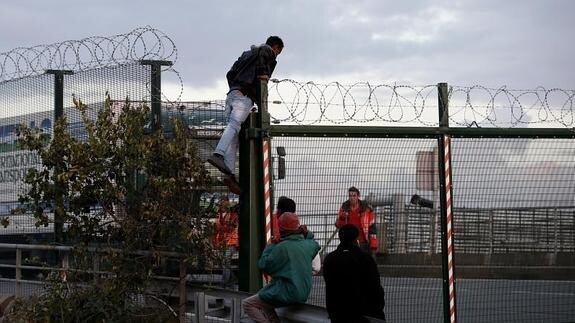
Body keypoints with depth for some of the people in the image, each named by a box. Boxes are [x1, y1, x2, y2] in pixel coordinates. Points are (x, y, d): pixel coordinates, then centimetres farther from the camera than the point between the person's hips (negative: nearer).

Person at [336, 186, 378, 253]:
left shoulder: (366, 209, -3)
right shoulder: (344, 208, 5)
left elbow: (372, 226, -2)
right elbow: (338, 225, 9)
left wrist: (373, 245, -7)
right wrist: (342, 218, -14)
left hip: (363, 242, -2)